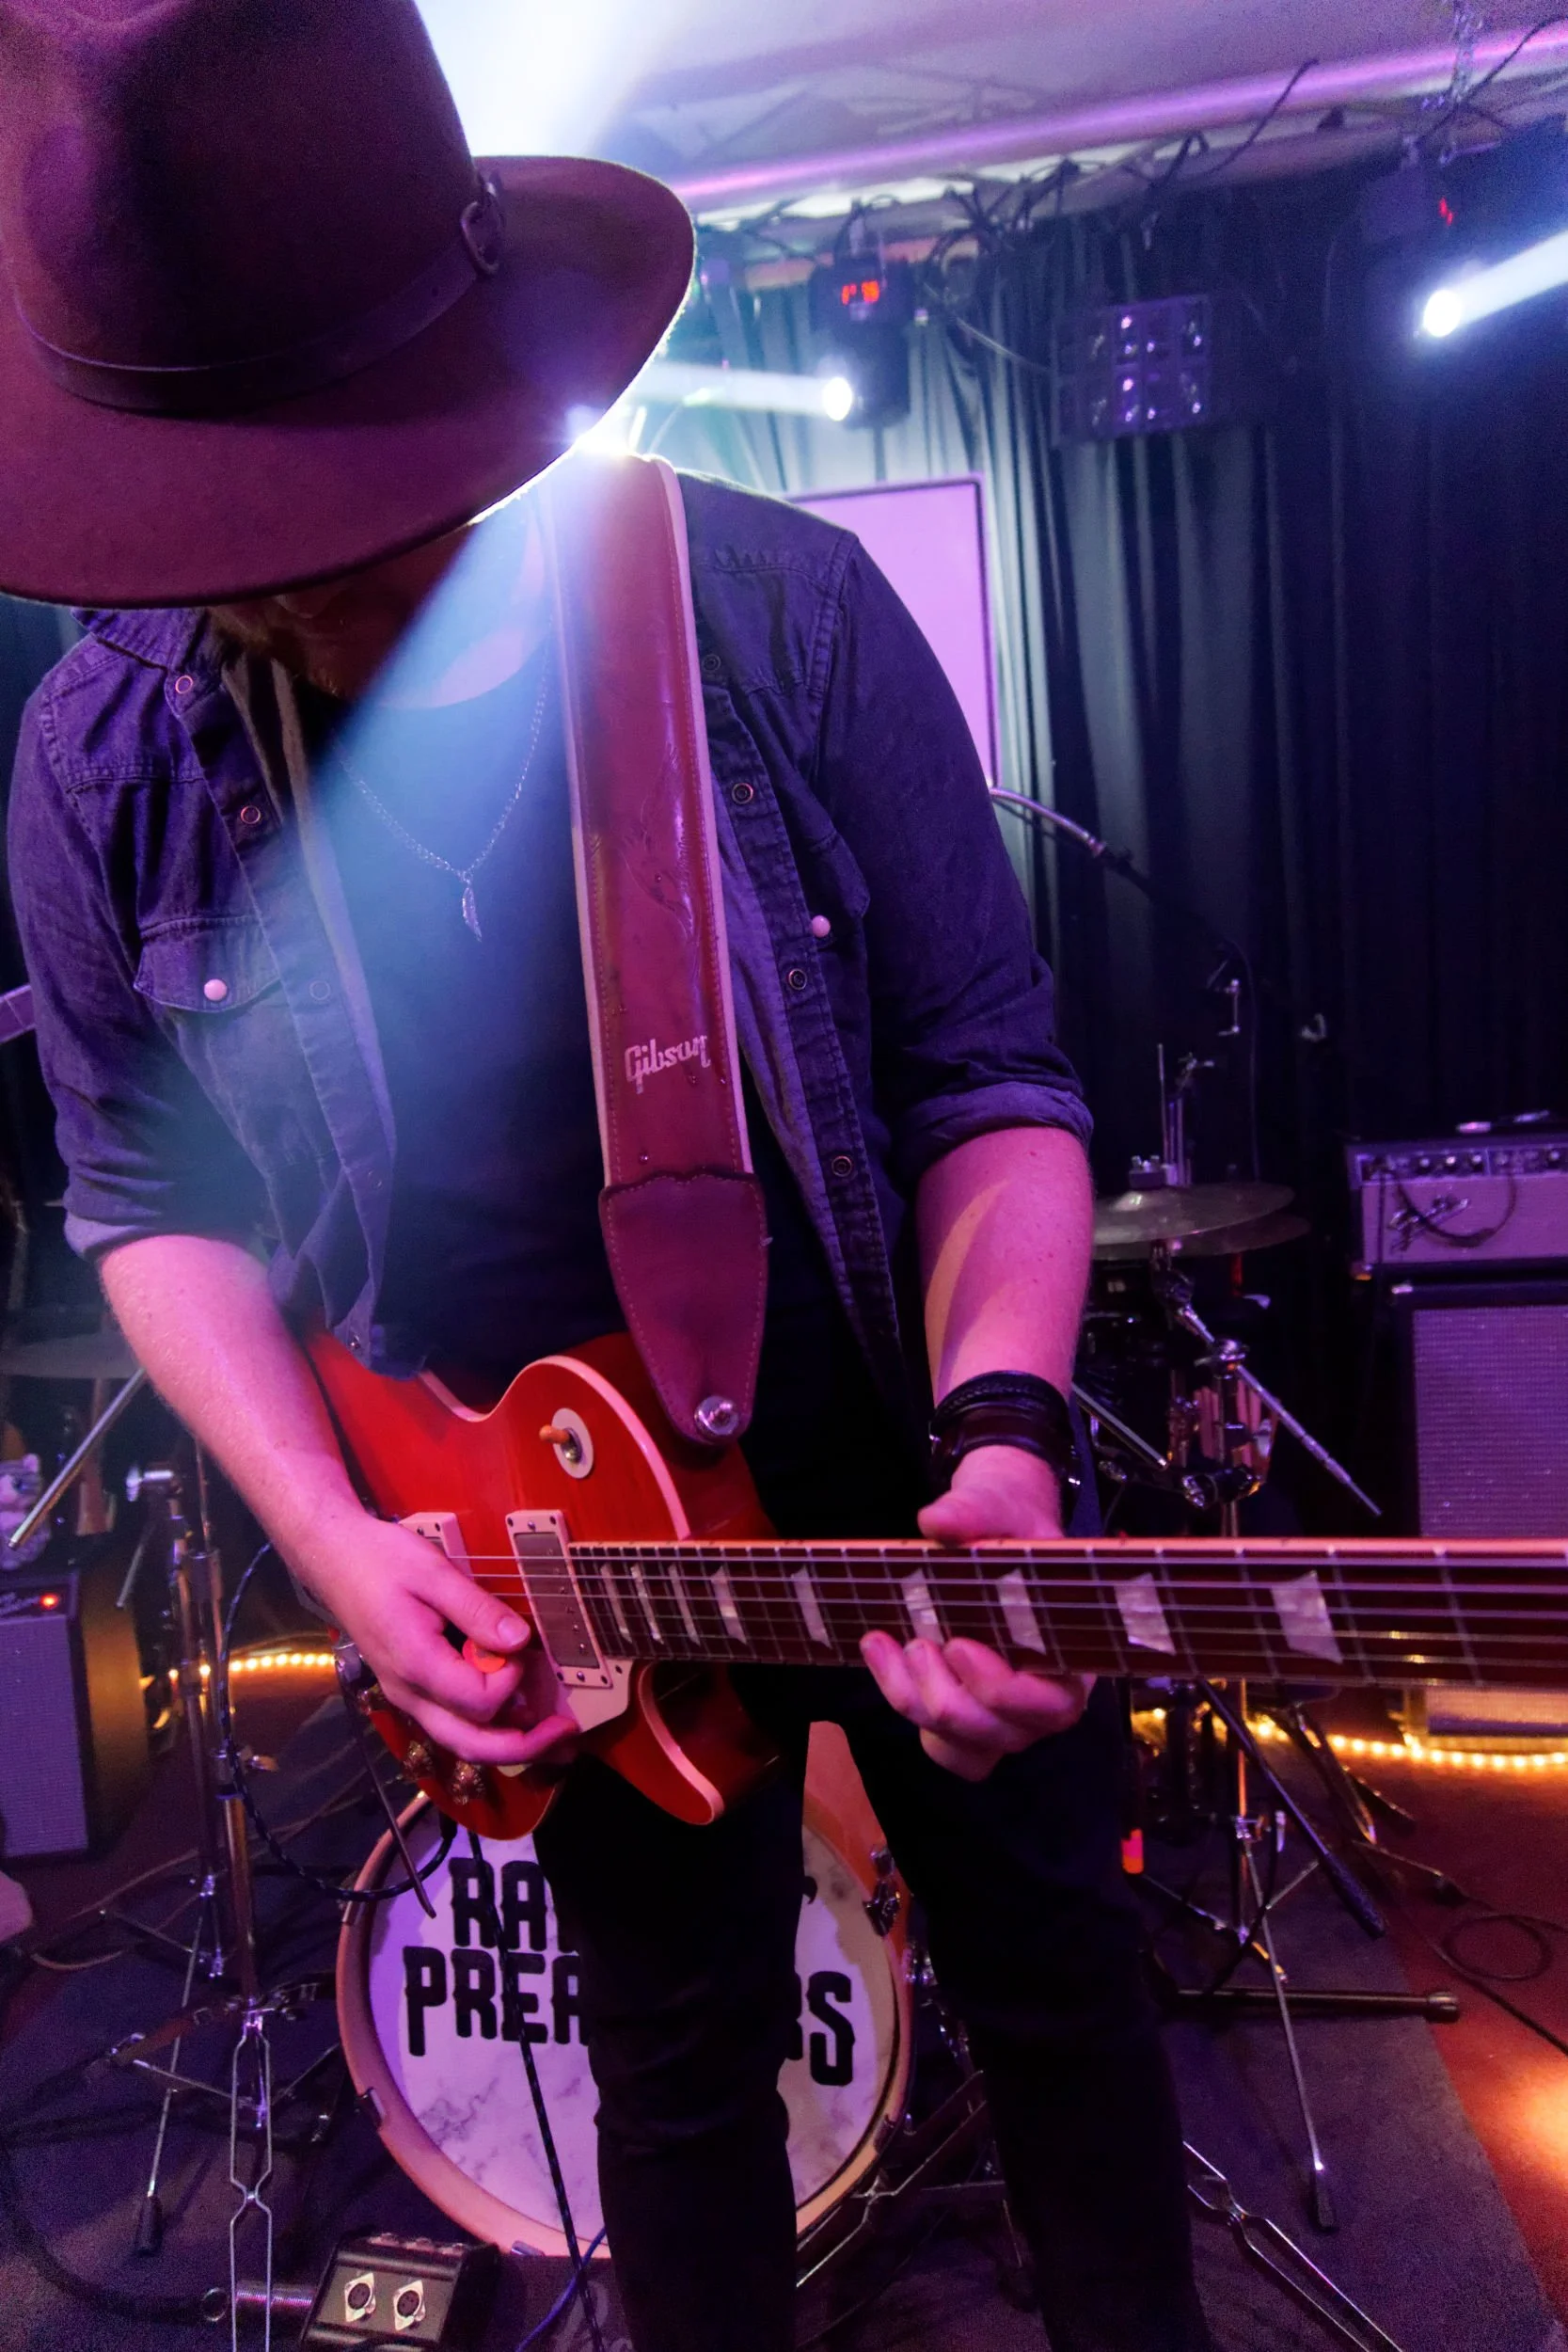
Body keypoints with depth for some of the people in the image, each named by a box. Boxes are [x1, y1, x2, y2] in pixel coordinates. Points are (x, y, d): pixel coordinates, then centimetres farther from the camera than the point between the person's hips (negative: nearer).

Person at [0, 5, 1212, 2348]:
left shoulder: (784, 612, -17)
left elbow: (986, 1078, -11)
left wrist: (1001, 1433, -27)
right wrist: (334, 1537, -13)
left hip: (916, 1493, 1)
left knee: (1060, 1967, 22)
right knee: (679, 2066, 21)